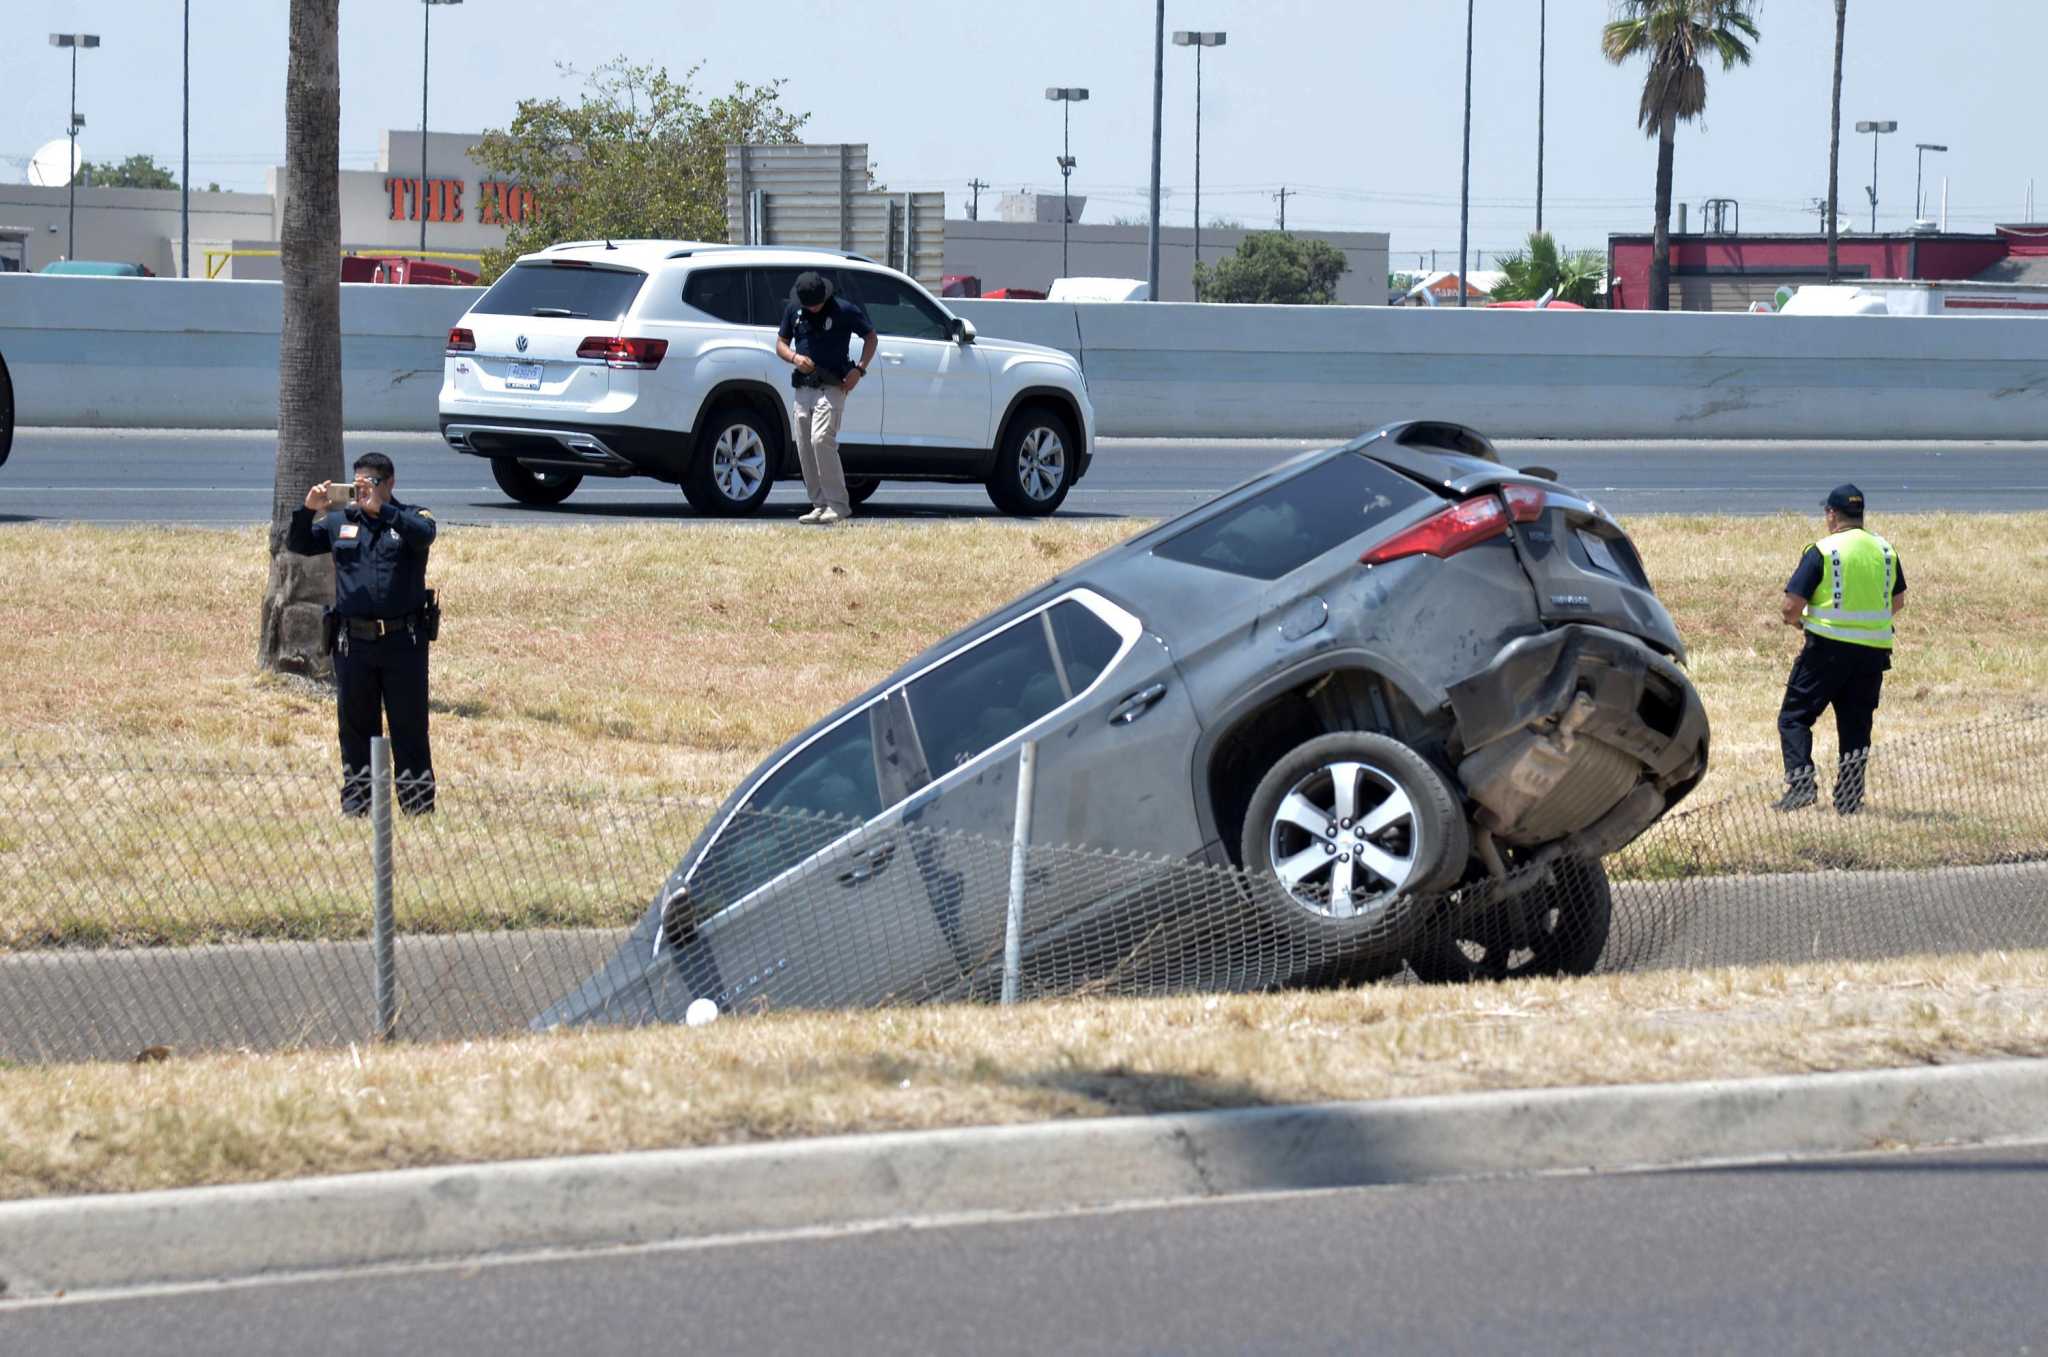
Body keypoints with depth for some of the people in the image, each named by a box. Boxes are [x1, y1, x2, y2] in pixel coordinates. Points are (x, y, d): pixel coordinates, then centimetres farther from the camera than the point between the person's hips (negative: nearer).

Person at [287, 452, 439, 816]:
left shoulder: (410, 517, 3)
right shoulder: (339, 522, 11)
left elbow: (424, 534, -19)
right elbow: (297, 544, 5)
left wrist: (380, 509, -31)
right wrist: (307, 511, -14)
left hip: (403, 641, -2)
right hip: (353, 642, 3)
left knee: (410, 726, 1)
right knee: (355, 725, 7)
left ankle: (417, 801, 5)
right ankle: (355, 800, 15)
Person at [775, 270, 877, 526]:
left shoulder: (844, 311, -4)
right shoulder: (793, 311, 8)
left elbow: (870, 336, 7)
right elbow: (780, 344, 16)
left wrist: (859, 370, -6)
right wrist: (794, 357, -7)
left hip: (832, 388, -6)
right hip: (802, 389, 6)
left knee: (821, 440, -21)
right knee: (805, 448, 4)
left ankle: (838, 505, -18)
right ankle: (820, 506, 13)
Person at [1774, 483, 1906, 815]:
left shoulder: (1823, 551, -10)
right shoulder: (1886, 550, 7)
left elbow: (1792, 605, -12)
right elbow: (1898, 601, 19)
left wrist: (1796, 620, 10)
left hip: (1828, 647, -5)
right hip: (1874, 650, 5)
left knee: (1794, 717, 4)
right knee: (1856, 724, 13)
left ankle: (1800, 781, -12)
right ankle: (1849, 798, 13)